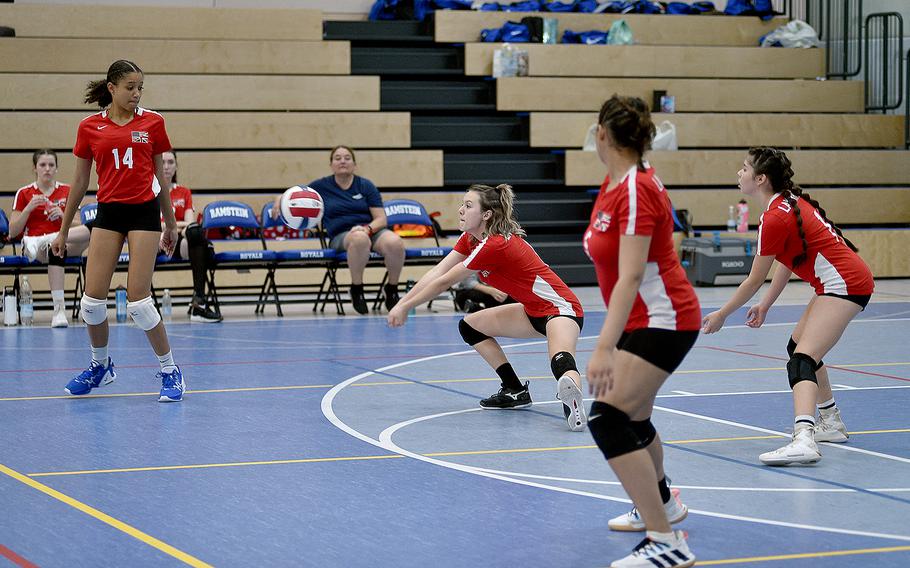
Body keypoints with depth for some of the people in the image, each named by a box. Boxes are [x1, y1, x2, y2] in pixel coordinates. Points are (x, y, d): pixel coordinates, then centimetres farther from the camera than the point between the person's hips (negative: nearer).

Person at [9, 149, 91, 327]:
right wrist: (29, 208, -10)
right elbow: (13, 231, 4)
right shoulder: (24, 193, 7)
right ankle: (59, 309, -49)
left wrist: (63, 216, -11)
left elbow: (77, 226, 10)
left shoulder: (67, 191, 12)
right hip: (33, 246, -2)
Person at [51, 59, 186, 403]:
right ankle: (100, 366, 23)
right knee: (93, 297, -1)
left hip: (144, 211, -2)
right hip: (108, 212, 2)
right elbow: (80, 182, 12)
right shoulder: (90, 127, 4)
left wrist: (171, 224, 15)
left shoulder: (152, 122, 3)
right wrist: (64, 230, 14)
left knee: (138, 299, -10)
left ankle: (170, 371, 4)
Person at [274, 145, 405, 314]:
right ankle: (356, 290, -21)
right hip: (340, 236, -1)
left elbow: (381, 219, 4)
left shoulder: (366, 185, 10)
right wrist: (280, 199, 2)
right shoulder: (322, 186, 13)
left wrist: (367, 228, -18)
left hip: (372, 230, 1)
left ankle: (392, 289, -7)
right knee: (360, 239, -42)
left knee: (394, 243, -35)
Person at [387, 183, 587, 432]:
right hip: (533, 311, 10)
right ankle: (516, 392, 14)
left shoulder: (495, 244, -24)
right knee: (470, 326, 16)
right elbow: (437, 272, 1)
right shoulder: (470, 239, 4)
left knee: (561, 363, -37)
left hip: (560, 307, -10)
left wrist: (405, 307, -8)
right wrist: (401, 303, -9)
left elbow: (444, 282, -17)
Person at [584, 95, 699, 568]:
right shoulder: (614, 184, 3)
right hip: (641, 319, 10)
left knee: (607, 418, -22)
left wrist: (604, 348, -38)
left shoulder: (636, 191, -23)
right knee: (632, 416, 26)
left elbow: (630, 277, -31)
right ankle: (663, 503, 53)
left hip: (662, 320, -10)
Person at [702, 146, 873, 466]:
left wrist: (720, 316, 1)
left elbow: (754, 281, -9)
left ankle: (804, 440, -40)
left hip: (844, 284, -10)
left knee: (802, 360, -21)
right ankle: (831, 423, 35)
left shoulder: (774, 218, -16)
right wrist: (765, 306, 19)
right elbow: (788, 261, 18)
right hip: (851, 278, 10)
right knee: (799, 346, 25)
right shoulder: (791, 201, 11)